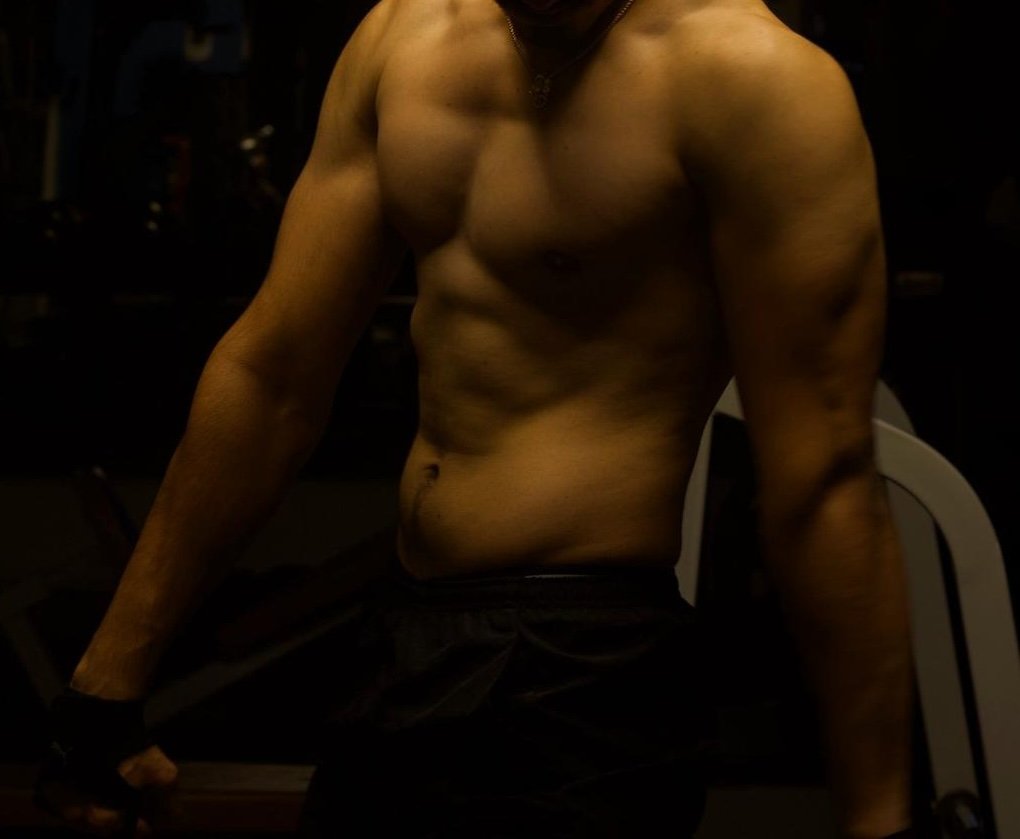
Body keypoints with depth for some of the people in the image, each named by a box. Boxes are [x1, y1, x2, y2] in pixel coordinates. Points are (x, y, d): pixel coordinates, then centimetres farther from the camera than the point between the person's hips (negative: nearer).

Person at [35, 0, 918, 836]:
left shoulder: (742, 71, -16)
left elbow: (825, 478, -17)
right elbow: (272, 372, 5)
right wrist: (109, 681, 8)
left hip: (581, 683, -7)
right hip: (404, 655, 7)